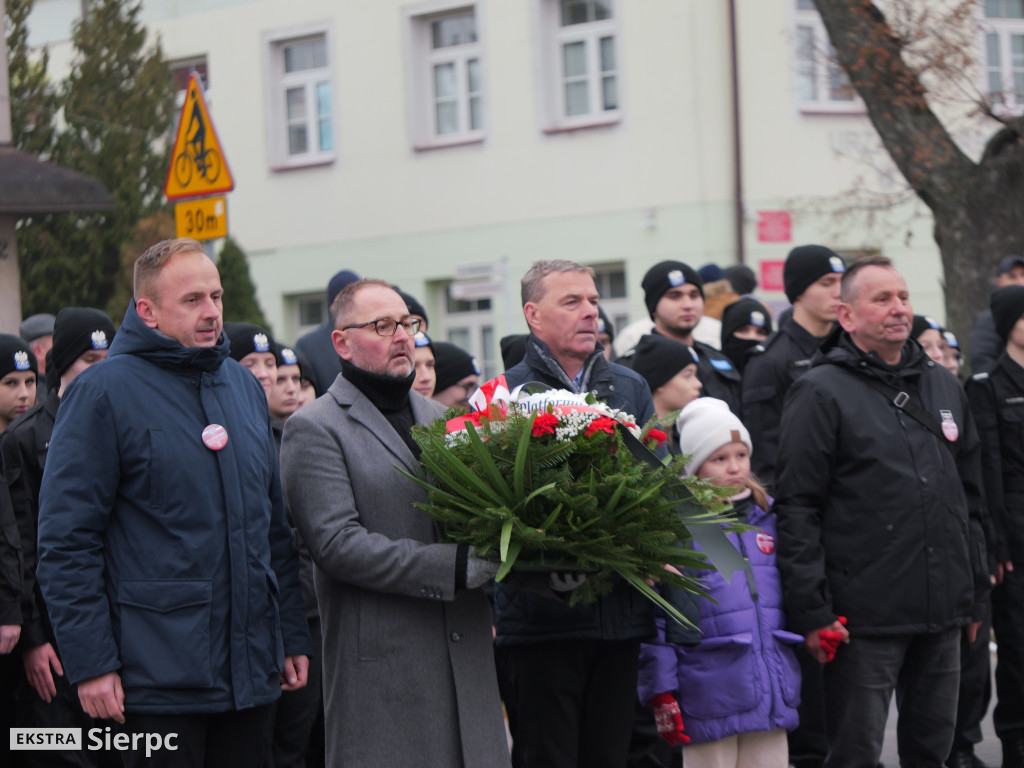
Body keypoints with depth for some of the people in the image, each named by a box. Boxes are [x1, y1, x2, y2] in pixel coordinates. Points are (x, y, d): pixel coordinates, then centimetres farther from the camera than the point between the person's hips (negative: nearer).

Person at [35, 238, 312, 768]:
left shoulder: (244, 386, 14)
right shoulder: (103, 392, -7)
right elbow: (66, 541, -11)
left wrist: (293, 637, 15)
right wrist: (90, 663, -16)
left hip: (252, 670, 6)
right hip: (161, 679, -6)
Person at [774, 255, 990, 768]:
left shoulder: (943, 387, 14)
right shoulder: (822, 393, -6)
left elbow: (971, 498, 20)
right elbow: (796, 508, -11)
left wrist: (975, 590, 17)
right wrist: (810, 610, -15)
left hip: (943, 613, 6)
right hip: (865, 616, -6)